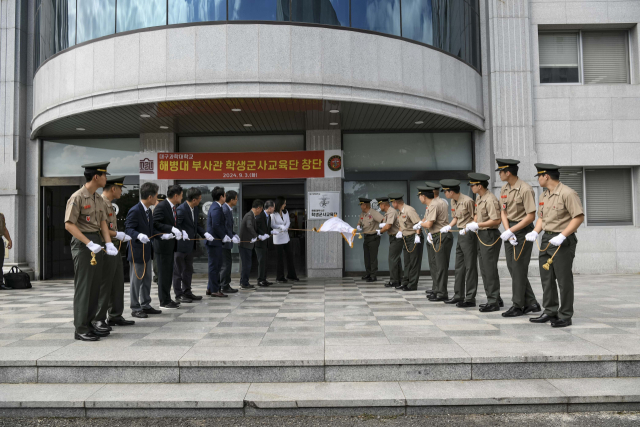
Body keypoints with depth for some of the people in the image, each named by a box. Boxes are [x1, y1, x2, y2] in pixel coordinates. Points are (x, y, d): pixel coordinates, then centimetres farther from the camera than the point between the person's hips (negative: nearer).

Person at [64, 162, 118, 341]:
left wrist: (109, 243, -2)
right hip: (82, 244, -8)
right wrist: (89, 243, -20)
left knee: (95, 285, 11)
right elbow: (69, 225, -15)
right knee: (83, 286, -4)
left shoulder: (99, 199, 13)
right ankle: (81, 328, 2)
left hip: (97, 242, 8)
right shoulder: (77, 197, -12)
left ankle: (89, 323, 20)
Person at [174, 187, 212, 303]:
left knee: (188, 270, 17)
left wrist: (205, 233, 1)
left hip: (190, 244, 9)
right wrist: (182, 232, -39)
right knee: (178, 270, 2)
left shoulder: (196, 209, 6)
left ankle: (187, 292, 29)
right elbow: (175, 225, -24)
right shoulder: (181, 210, -20)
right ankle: (178, 295, 10)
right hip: (180, 245, -9)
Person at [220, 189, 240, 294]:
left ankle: (226, 285, 22)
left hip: (226, 240, 10)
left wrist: (234, 235, 9)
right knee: (226, 264, -4)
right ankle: (225, 286, 3)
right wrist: (231, 238, -19)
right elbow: (224, 227, -23)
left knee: (227, 263, 15)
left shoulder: (228, 209, 13)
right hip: (224, 241, -10)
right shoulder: (225, 209, -19)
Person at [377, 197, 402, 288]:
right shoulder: (387, 212, 17)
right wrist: (381, 224, -7)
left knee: (393, 259, -8)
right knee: (396, 259, 14)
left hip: (396, 237, -11)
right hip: (394, 237, 11)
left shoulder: (391, 212, -17)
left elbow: (388, 226, -24)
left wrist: (380, 231, -8)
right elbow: (383, 224, 16)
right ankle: (399, 280, 22)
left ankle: (394, 281, -5)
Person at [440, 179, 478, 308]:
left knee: (470, 267, -5)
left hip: (469, 235, -9)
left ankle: (470, 298, 0)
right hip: (461, 235, 9)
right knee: (459, 267, 13)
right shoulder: (453, 201, 11)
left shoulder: (467, 201, -16)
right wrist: (449, 226, 4)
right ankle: (458, 296, 23)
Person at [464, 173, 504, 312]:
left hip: (490, 236, -10)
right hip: (481, 236, 10)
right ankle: (495, 299, 24)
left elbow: (496, 220, -24)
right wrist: (471, 225, 8)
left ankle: (493, 302, 3)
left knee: (490, 270, -5)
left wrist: (477, 225, -21)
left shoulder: (490, 199, -18)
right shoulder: (479, 199, 13)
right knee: (484, 269, 14)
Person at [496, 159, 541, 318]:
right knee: (512, 267, 10)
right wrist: (507, 231, -9)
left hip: (523, 230, -8)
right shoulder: (504, 189, 8)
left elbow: (531, 216, -19)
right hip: (509, 231, 8)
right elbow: (503, 212, 7)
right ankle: (531, 304, 20)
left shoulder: (525, 190, -17)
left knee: (518, 268, -3)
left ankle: (518, 306, 8)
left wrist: (511, 231, -19)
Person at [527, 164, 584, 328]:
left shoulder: (567, 193, -13)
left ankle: (565, 316, 8)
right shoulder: (544, 196, 14)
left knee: (564, 279, -1)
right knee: (546, 278, 11)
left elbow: (579, 217, -17)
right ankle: (550, 312, 21)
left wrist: (562, 236, -23)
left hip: (563, 241, -8)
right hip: (546, 240, 8)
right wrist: (535, 232, 2)